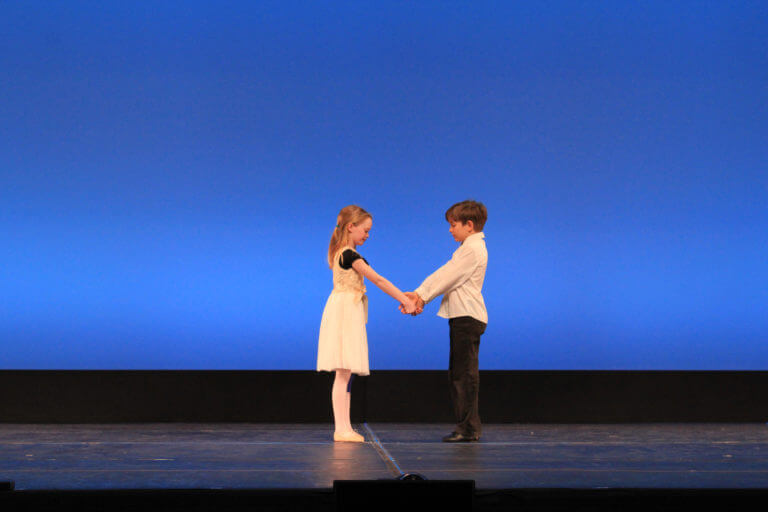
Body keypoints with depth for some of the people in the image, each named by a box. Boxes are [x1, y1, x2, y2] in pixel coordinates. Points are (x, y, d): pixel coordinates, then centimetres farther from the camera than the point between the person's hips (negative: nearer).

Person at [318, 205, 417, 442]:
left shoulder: (342, 253, 16)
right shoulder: (349, 255, -14)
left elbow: (374, 281, 16)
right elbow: (378, 280, -15)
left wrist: (402, 298, 12)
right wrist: (405, 300, -10)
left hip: (349, 315, 10)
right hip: (345, 313, -10)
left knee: (346, 373, 9)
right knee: (344, 372, -8)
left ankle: (344, 428, 12)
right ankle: (341, 429, -7)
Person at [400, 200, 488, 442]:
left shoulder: (473, 249, -12)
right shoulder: (468, 247, 21)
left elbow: (448, 278, -15)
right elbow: (443, 274, 15)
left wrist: (423, 297, -9)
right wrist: (419, 294, 4)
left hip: (468, 316, -11)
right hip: (462, 316, 11)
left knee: (466, 372, -9)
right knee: (459, 372, 11)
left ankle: (469, 428, -7)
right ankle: (467, 427, 15)